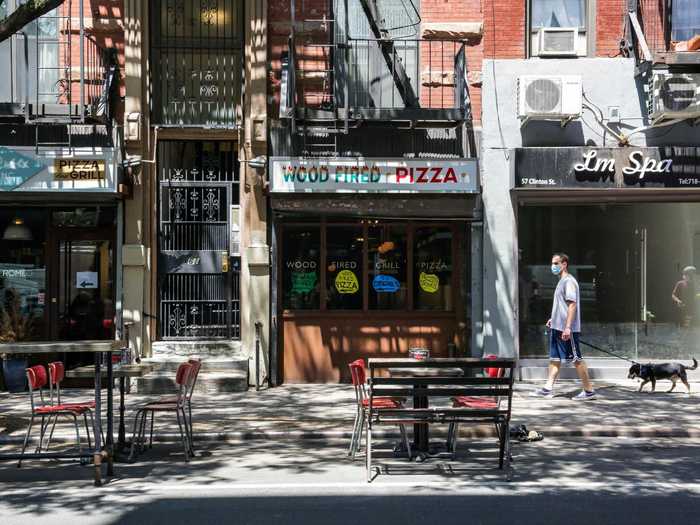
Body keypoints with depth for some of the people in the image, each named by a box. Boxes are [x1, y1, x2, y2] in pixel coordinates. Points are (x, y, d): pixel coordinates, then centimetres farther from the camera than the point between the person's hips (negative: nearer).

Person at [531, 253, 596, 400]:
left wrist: (568, 327, -25)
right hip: (557, 327, 10)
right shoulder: (562, 281, 17)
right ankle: (548, 389, 12)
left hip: (567, 329, -10)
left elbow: (572, 305, -21)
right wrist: (553, 319, 22)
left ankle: (589, 390, 5)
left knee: (576, 359, -3)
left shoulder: (569, 281, -14)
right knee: (555, 358, 9)